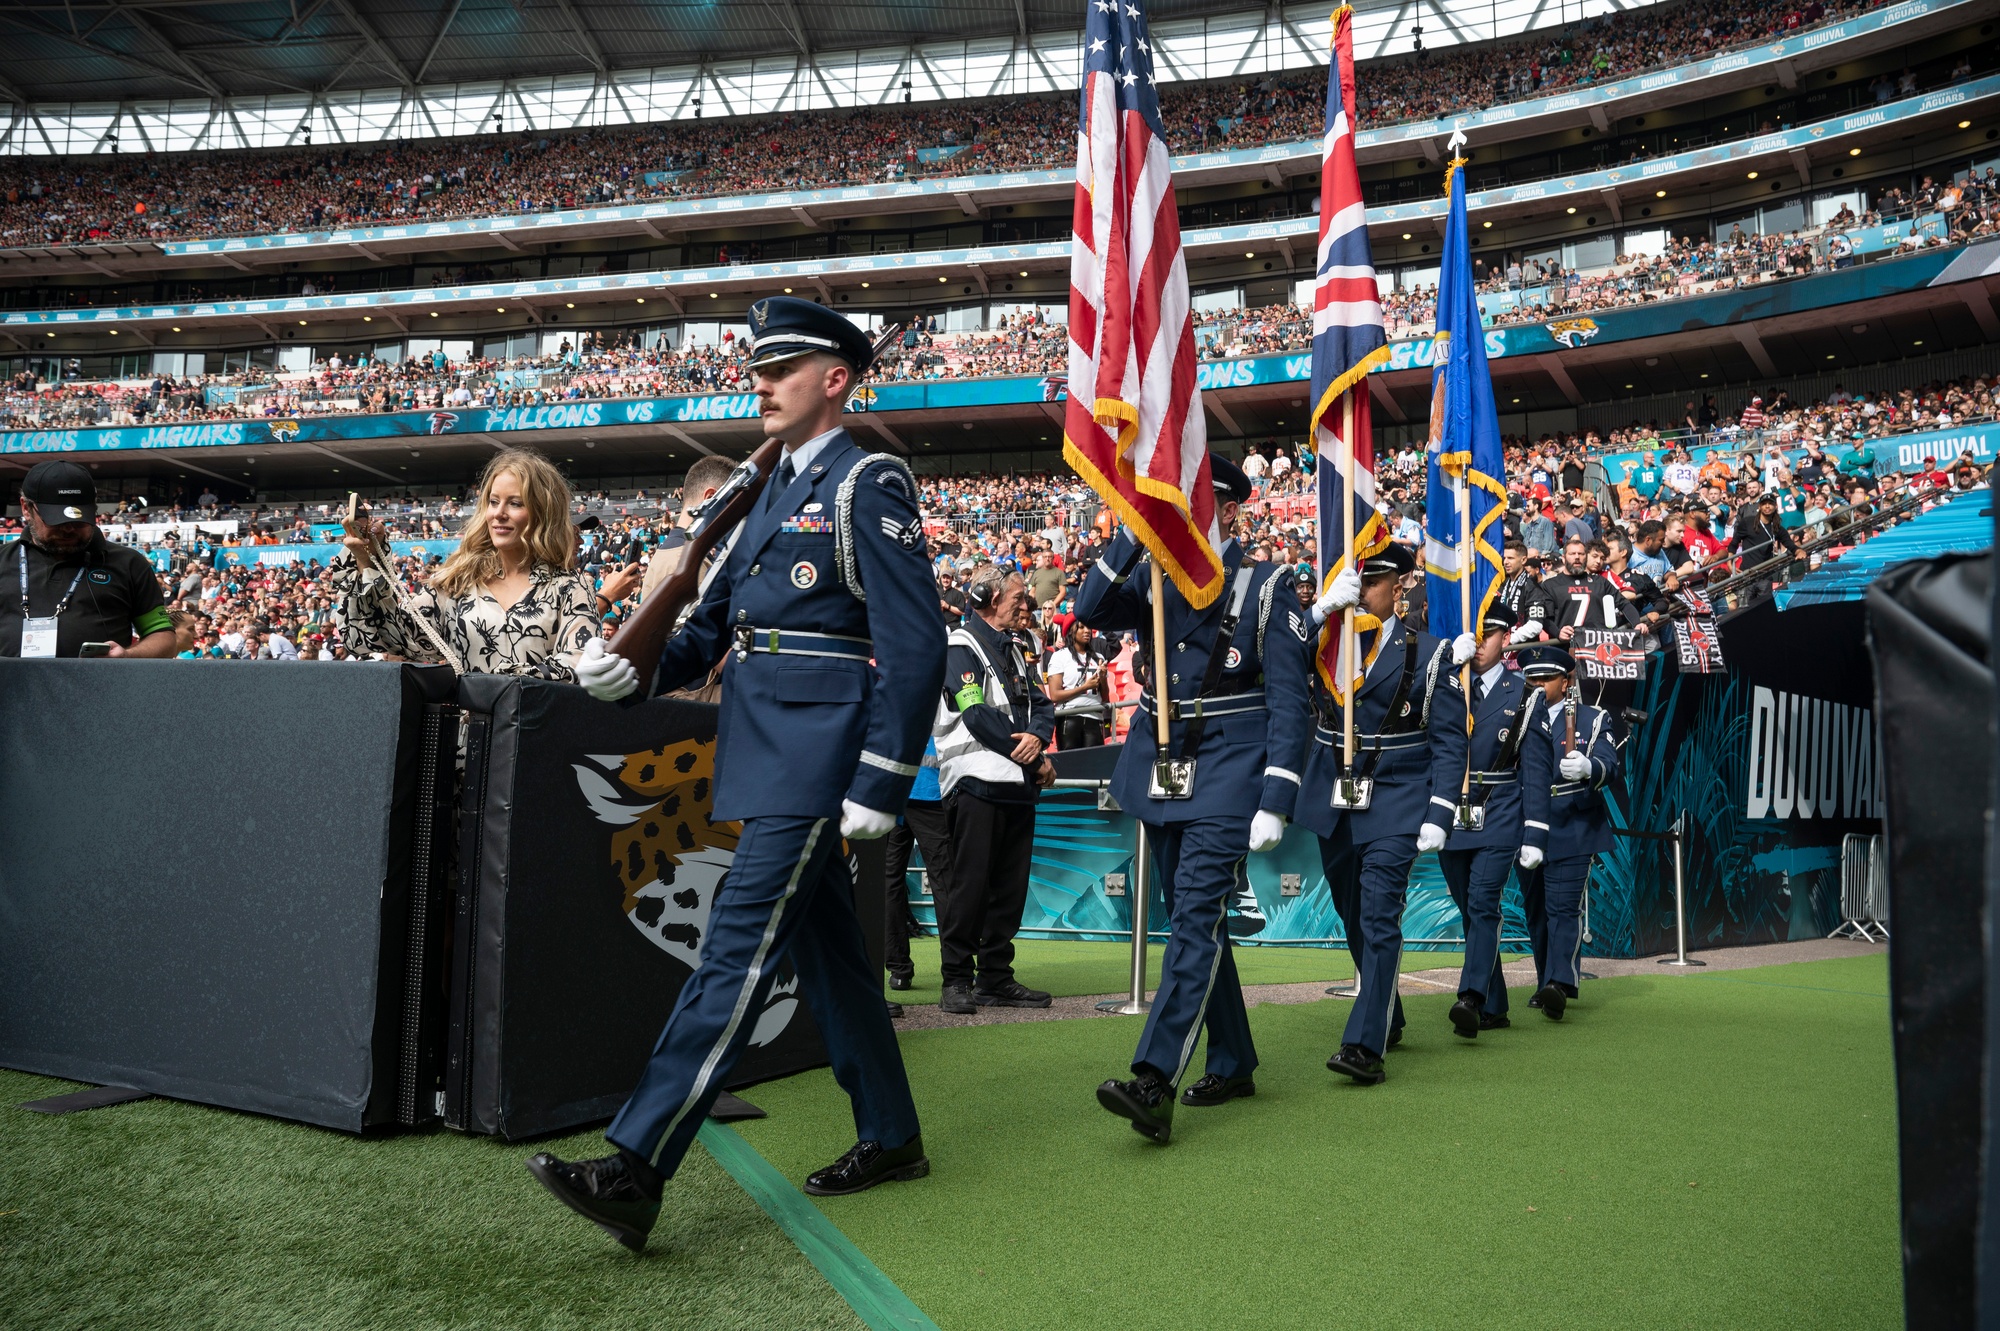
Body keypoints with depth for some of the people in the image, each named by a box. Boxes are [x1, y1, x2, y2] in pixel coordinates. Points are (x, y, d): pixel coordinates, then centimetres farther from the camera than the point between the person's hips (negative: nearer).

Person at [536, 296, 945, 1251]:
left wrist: (880, 787, -19)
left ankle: (635, 1172, -8)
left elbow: (914, 646, -15)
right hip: (768, 753, 9)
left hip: (816, 762, -9)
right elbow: (713, 626, 17)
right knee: (825, 949, 15)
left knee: (738, 947, -10)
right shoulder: (773, 492, 18)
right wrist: (635, 670, -2)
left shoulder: (870, 484, -8)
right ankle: (890, 1138, 28)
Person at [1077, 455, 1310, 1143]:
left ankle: (1155, 1083, -21)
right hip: (1162, 766, 6)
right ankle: (1233, 1065, 25)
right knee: (1192, 918, 12)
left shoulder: (1267, 585, -3)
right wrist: (1134, 534, -15)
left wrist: (1275, 801, -14)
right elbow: (1090, 611, -7)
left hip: (1226, 771, -6)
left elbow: (1288, 699, -7)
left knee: (1196, 916, -15)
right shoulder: (1152, 575, 11)